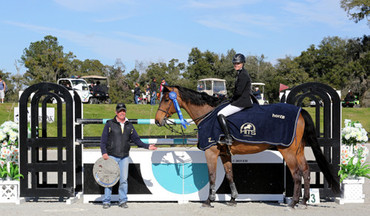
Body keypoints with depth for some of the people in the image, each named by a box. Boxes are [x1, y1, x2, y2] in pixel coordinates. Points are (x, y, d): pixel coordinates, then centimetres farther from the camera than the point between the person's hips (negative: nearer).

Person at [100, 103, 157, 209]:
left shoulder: (129, 126, 12)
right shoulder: (110, 124, 2)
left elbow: (136, 139, 14)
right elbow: (103, 140, 0)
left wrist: (147, 146, 4)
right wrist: (104, 152, -12)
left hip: (124, 157, 3)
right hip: (111, 156, -3)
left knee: (123, 180, 2)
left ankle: (122, 201, 12)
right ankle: (106, 201, 6)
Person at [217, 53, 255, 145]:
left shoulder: (243, 75, -15)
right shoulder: (241, 73, 17)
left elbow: (239, 92, -20)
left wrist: (232, 99, -5)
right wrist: (232, 99, 12)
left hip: (242, 101, -11)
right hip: (245, 100, 11)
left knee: (220, 114, -15)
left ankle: (228, 138, -19)